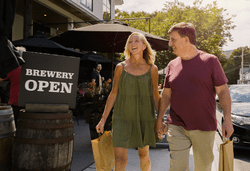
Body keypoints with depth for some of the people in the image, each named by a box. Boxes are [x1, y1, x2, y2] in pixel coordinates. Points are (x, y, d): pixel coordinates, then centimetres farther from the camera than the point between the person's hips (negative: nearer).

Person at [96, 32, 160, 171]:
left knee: (143, 154, 16)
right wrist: (103, 119, 2)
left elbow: (155, 96, 5)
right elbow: (113, 94, 4)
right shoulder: (120, 67, 1)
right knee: (120, 159, -3)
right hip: (123, 117, 0)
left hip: (145, 118, 1)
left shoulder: (152, 69, 1)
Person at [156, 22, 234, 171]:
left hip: (204, 127, -2)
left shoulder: (210, 61, -3)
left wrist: (227, 120, -9)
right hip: (176, 127, 2)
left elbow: (223, 91, -3)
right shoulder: (172, 65, 7)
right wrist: (159, 119, 13)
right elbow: (166, 95, 13)